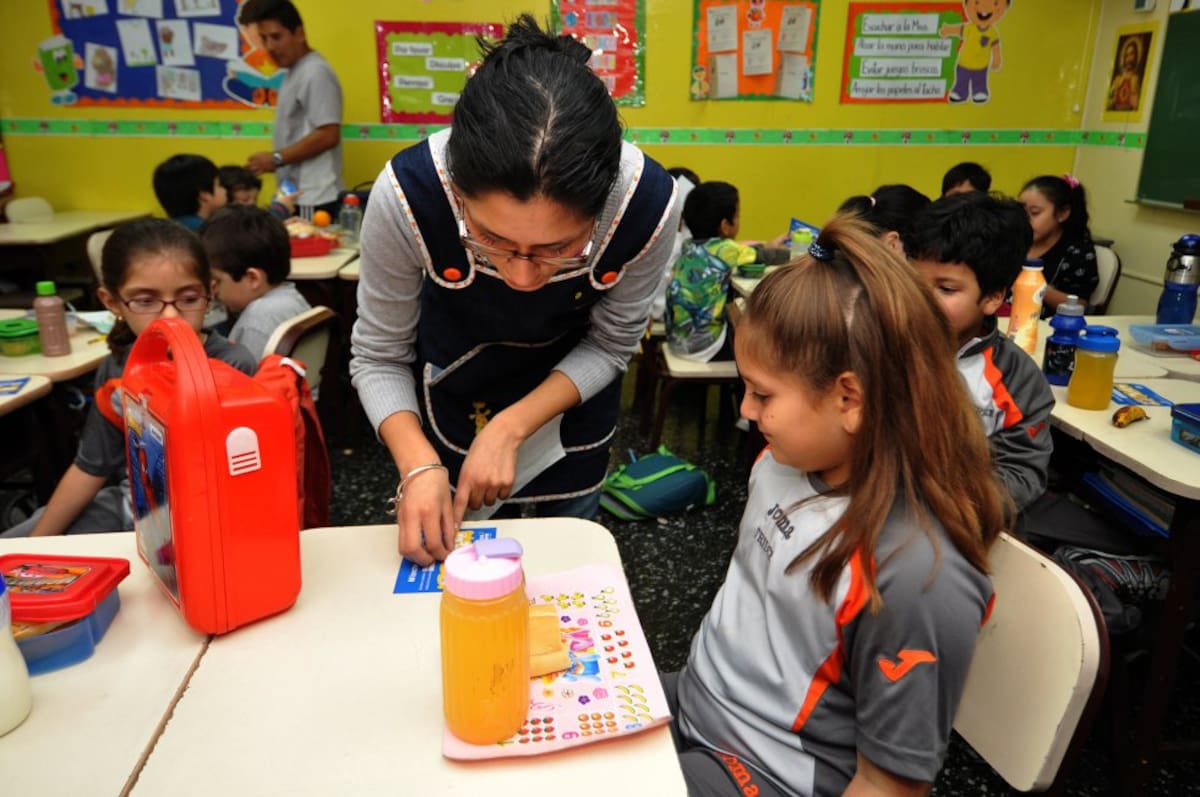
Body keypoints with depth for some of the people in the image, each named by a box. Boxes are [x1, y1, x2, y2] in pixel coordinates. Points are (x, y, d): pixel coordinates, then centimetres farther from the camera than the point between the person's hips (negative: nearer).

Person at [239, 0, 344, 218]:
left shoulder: (315, 72, -12)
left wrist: (276, 159, -14)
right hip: (297, 196, 9)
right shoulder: (295, 73, 17)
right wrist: (275, 163, 9)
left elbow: (328, 135, -19)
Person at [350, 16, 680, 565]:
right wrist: (418, 464, -35)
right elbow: (378, 357, -20)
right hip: (454, 394, 0)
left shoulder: (649, 203, -34)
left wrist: (511, 429, -27)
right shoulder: (408, 194, -36)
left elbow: (610, 345, -16)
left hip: (570, 395, 1)